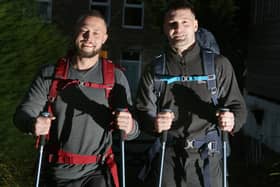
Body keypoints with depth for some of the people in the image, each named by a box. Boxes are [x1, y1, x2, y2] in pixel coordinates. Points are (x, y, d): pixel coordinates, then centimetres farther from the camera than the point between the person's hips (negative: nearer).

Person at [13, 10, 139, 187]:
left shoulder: (115, 77, -3)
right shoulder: (50, 73, 0)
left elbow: (133, 129, -5)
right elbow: (23, 113, -2)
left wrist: (130, 127, -29)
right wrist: (33, 124, -25)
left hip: (96, 172, -1)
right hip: (57, 172, 1)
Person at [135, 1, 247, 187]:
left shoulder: (218, 65, 5)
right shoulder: (155, 69, 9)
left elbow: (237, 105, 7)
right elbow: (143, 111, 5)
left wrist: (232, 121, -16)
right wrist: (153, 123, -18)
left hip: (206, 157, -1)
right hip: (166, 155, 1)